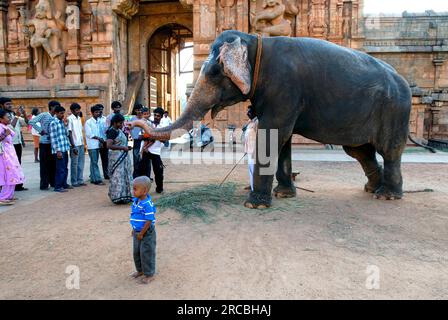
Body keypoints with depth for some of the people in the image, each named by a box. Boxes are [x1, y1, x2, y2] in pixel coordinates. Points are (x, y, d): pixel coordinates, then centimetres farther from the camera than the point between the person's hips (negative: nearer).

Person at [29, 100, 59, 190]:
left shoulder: (54, 118, 10)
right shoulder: (43, 115, -6)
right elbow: (31, 121, -14)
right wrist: (40, 130, -12)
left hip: (53, 143, 6)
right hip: (44, 143, -5)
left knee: (53, 163, 10)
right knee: (44, 164, 0)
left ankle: (53, 182, 21)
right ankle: (44, 184, 7)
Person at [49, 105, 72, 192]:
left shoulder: (62, 122, 14)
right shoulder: (53, 123, -10)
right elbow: (53, 138, -14)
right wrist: (58, 150, -17)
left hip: (65, 149, 8)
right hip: (59, 150, -8)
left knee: (65, 168, 15)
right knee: (60, 169, -3)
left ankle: (64, 184, 27)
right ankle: (58, 187, 6)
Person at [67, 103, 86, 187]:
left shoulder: (79, 118, 12)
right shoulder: (70, 119, -10)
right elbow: (69, 133, -13)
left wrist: (83, 143, 13)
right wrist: (73, 146, -16)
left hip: (81, 144, 7)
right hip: (75, 145, -7)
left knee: (81, 163, 10)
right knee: (74, 164, 1)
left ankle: (80, 180, 18)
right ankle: (74, 182, 10)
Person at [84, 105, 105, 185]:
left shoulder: (99, 121, 11)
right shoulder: (88, 122, -6)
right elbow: (89, 134, -11)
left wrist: (101, 139, 3)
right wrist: (99, 138, -9)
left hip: (97, 144, 6)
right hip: (92, 145, -6)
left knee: (94, 162, 11)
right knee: (94, 163, -6)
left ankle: (93, 178, 18)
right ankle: (97, 179, -6)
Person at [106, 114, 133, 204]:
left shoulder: (119, 130, 13)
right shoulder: (112, 131, -13)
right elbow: (109, 145, -23)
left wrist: (127, 147, 9)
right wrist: (123, 148, -20)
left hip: (123, 157, 9)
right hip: (116, 157, -9)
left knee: (125, 176, 12)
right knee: (118, 176, -5)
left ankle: (125, 195, 21)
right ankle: (118, 197, 2)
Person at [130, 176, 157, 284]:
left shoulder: (147, 204, -27)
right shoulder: (135, 201, 0)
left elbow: (149, 221, -25)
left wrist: (141, 234, -18)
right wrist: (134, 230, 14)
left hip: (146, 233, -9)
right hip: (137, 232, 9)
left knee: (146, 254, 5)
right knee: (136, 252, 21)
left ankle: (149, 274, 23)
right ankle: (140, 270, 42)